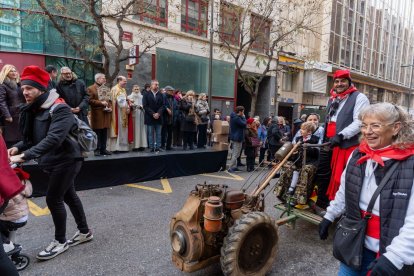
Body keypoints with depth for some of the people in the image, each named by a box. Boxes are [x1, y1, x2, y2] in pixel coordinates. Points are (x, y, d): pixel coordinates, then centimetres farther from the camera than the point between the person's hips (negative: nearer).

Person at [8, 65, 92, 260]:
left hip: (66, 160, -9)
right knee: (68, 195, 16)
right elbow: (33, 137, 10)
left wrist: (25, 156, -38)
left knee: (53, 199, -5)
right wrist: (18, 147, -9)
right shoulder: (34, 110, 6)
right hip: (55, 161, 9)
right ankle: (84, 231, 31)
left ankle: (60, 242, 15)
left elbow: (53, 139, -33)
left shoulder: (60, 109, -21)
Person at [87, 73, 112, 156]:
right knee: (97, 132, -3)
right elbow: (90, 100, -12)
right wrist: (101, 103, -17)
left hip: (106, 113, 6)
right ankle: (97, 149, 4)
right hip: (97, 114, -6)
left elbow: (110, 100, 22)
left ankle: (103, 149, 14)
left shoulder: (106, 88, 20)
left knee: (105, 132, 7)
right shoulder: (91, 88, -3)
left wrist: (110, 107, 4)